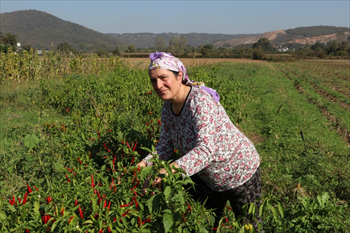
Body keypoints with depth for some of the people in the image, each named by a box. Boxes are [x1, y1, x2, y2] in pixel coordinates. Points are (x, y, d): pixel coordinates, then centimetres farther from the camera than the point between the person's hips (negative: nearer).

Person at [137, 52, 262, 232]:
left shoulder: (200, 102, -31)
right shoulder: (168, 108, -6)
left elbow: (206, 150, -41)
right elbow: (165, 145, -6)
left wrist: (173, 169, -54)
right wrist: (145, 163, -25)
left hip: (239, 170, -7)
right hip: (207, 176, 7)